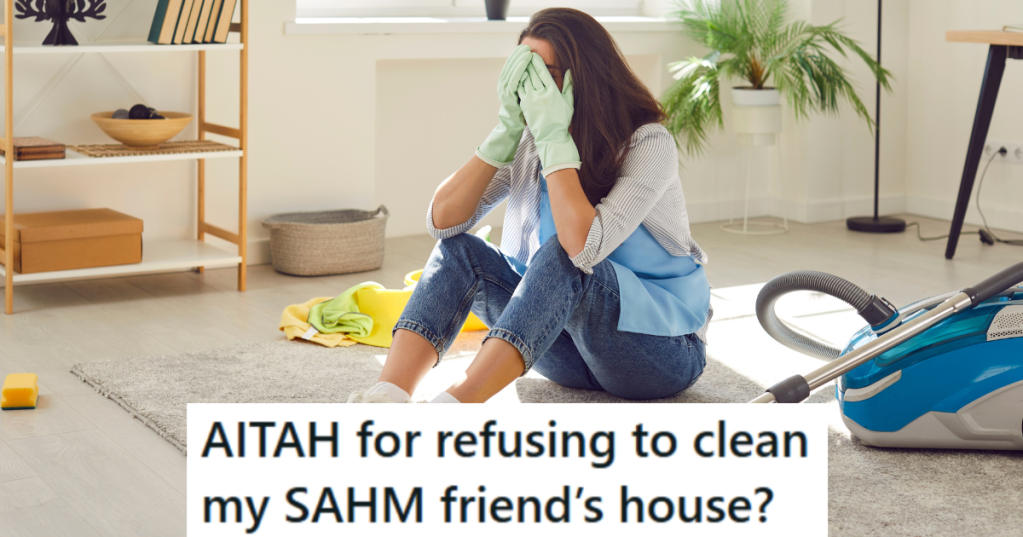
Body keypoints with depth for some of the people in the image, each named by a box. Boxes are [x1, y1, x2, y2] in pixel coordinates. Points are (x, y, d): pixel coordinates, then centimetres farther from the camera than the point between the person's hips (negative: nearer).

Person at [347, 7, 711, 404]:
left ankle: (454, 406, -47)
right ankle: (387, 398, -36)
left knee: (562, 253, -34)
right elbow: (442, 220, -11)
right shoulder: (530, 142, -1)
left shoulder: (648, 144, -18)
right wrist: (507, 129, -18)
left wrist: (555, 137, -29)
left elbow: (584, 247, -33)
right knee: (459, 249, -13)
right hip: (574, 352, 6)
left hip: (666, 352, -5)